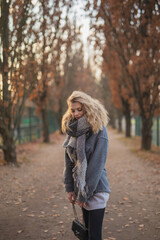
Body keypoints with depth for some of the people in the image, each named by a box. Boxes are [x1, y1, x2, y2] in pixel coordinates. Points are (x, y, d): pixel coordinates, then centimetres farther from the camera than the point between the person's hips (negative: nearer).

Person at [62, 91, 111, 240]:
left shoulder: (99, 130, -12)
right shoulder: (72, 129, 7)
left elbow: (97, 164, -15)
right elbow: (69, 161, 7)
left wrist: (84, 193, -14)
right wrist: (69, 188, 2)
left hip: (96, 188, -6)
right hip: (80, 186, 6)